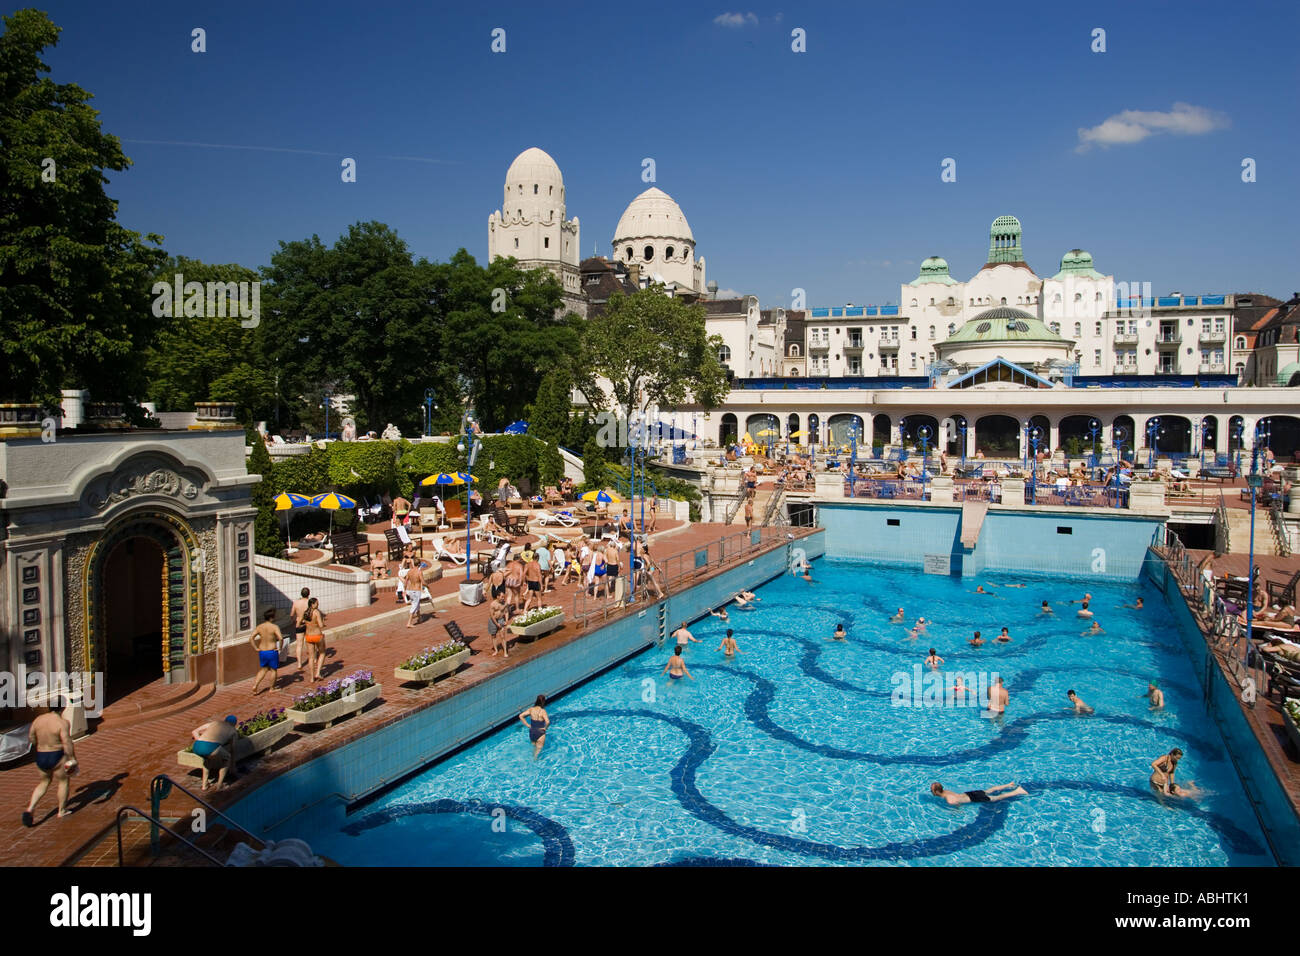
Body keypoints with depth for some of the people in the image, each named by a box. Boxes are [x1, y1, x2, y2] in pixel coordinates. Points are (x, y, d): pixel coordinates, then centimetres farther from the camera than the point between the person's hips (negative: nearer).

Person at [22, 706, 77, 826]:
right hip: (57, 757, -5)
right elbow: (67, 742, -20)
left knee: (44, 783, 22)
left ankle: (29, 810, 7)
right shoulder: (62, 723, -18)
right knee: (63, 781, 13)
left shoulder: (38, 720, -1)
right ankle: (61, 811, 22)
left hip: (40, 757, 5)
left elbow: (31, 738, 8)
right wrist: (71, 758, -11)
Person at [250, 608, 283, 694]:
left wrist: (256, 648, -1)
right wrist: (280, 647, -13)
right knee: (274, 670, 14)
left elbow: (251, 638, -7)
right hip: (272, 652, -5)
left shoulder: (259, 627, 0)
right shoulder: (274, 627, -14)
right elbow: (281, 638, -28)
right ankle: (272, 688, 23)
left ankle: (255, 685, 6)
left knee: (263, 669, 22)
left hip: (262, 652, 5)